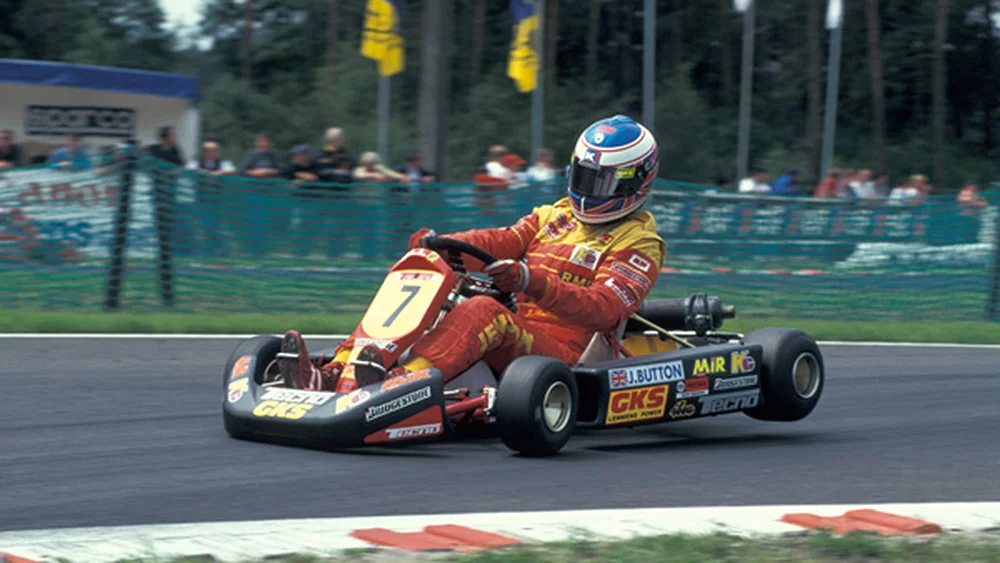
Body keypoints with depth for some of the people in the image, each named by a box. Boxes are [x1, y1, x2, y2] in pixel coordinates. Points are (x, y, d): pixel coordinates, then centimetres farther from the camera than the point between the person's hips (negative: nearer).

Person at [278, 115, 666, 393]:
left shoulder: (637, 242, 3)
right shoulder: (555, 216, 26)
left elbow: (604, 310, -14)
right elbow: (506, 242, 11)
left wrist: (531, 281, -28)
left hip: (561, 354, -7)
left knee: (483, 310, -36)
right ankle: (333, 376, -33)